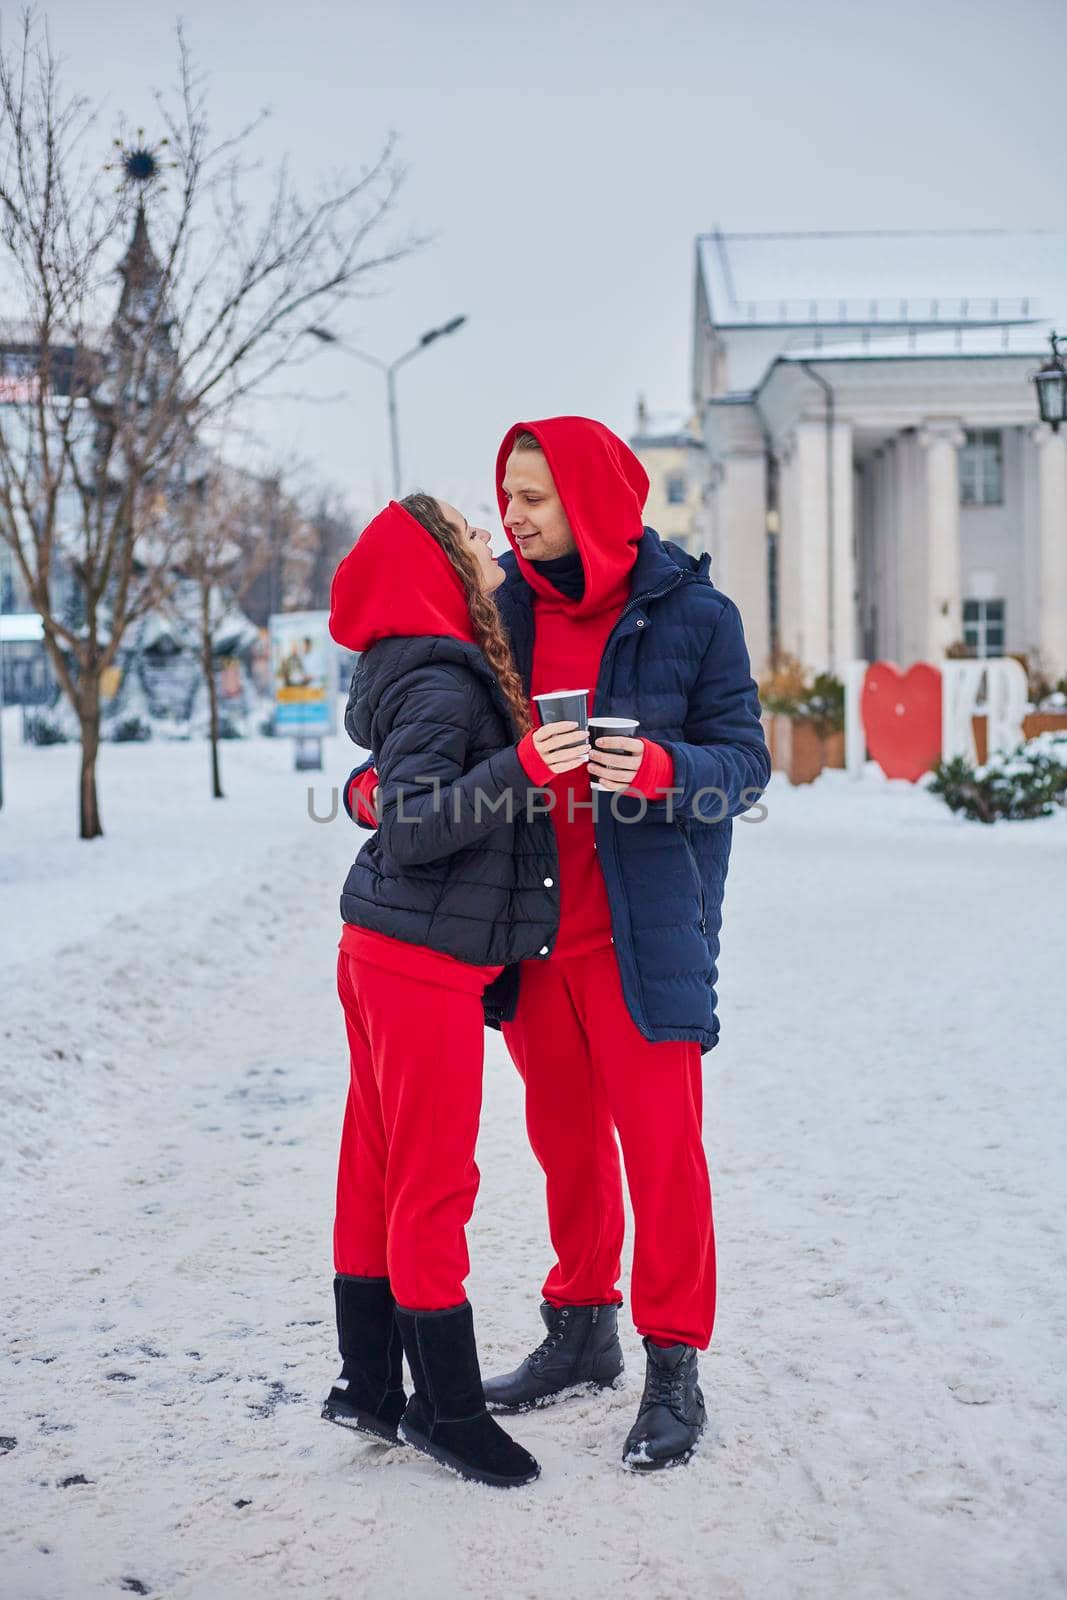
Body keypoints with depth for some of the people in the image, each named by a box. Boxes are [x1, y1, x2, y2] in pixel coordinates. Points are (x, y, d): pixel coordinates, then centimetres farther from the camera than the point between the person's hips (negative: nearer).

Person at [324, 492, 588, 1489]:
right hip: (423, 963, -10)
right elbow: (410, 826, -24)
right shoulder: (439, 686, -17)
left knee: (378, 1172, 15)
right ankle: (445, 1410, 11)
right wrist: (522, 769, -34)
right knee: (435, 1182, -1)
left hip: (384, 955, 10)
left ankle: (368, 1387, 26)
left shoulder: (449, 669, 11)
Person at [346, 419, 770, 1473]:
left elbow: (744, 761, -7)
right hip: (533, 929, 5)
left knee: (659, 1141, -1)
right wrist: (372, 784, -7)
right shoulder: (504, 611, 5)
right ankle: (582, 1333, 32)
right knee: (563, 1137, 15)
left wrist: (663, 769, -27)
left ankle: (675, 1366, 12)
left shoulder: (691, 614, -7)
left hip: (641, 929, -4)